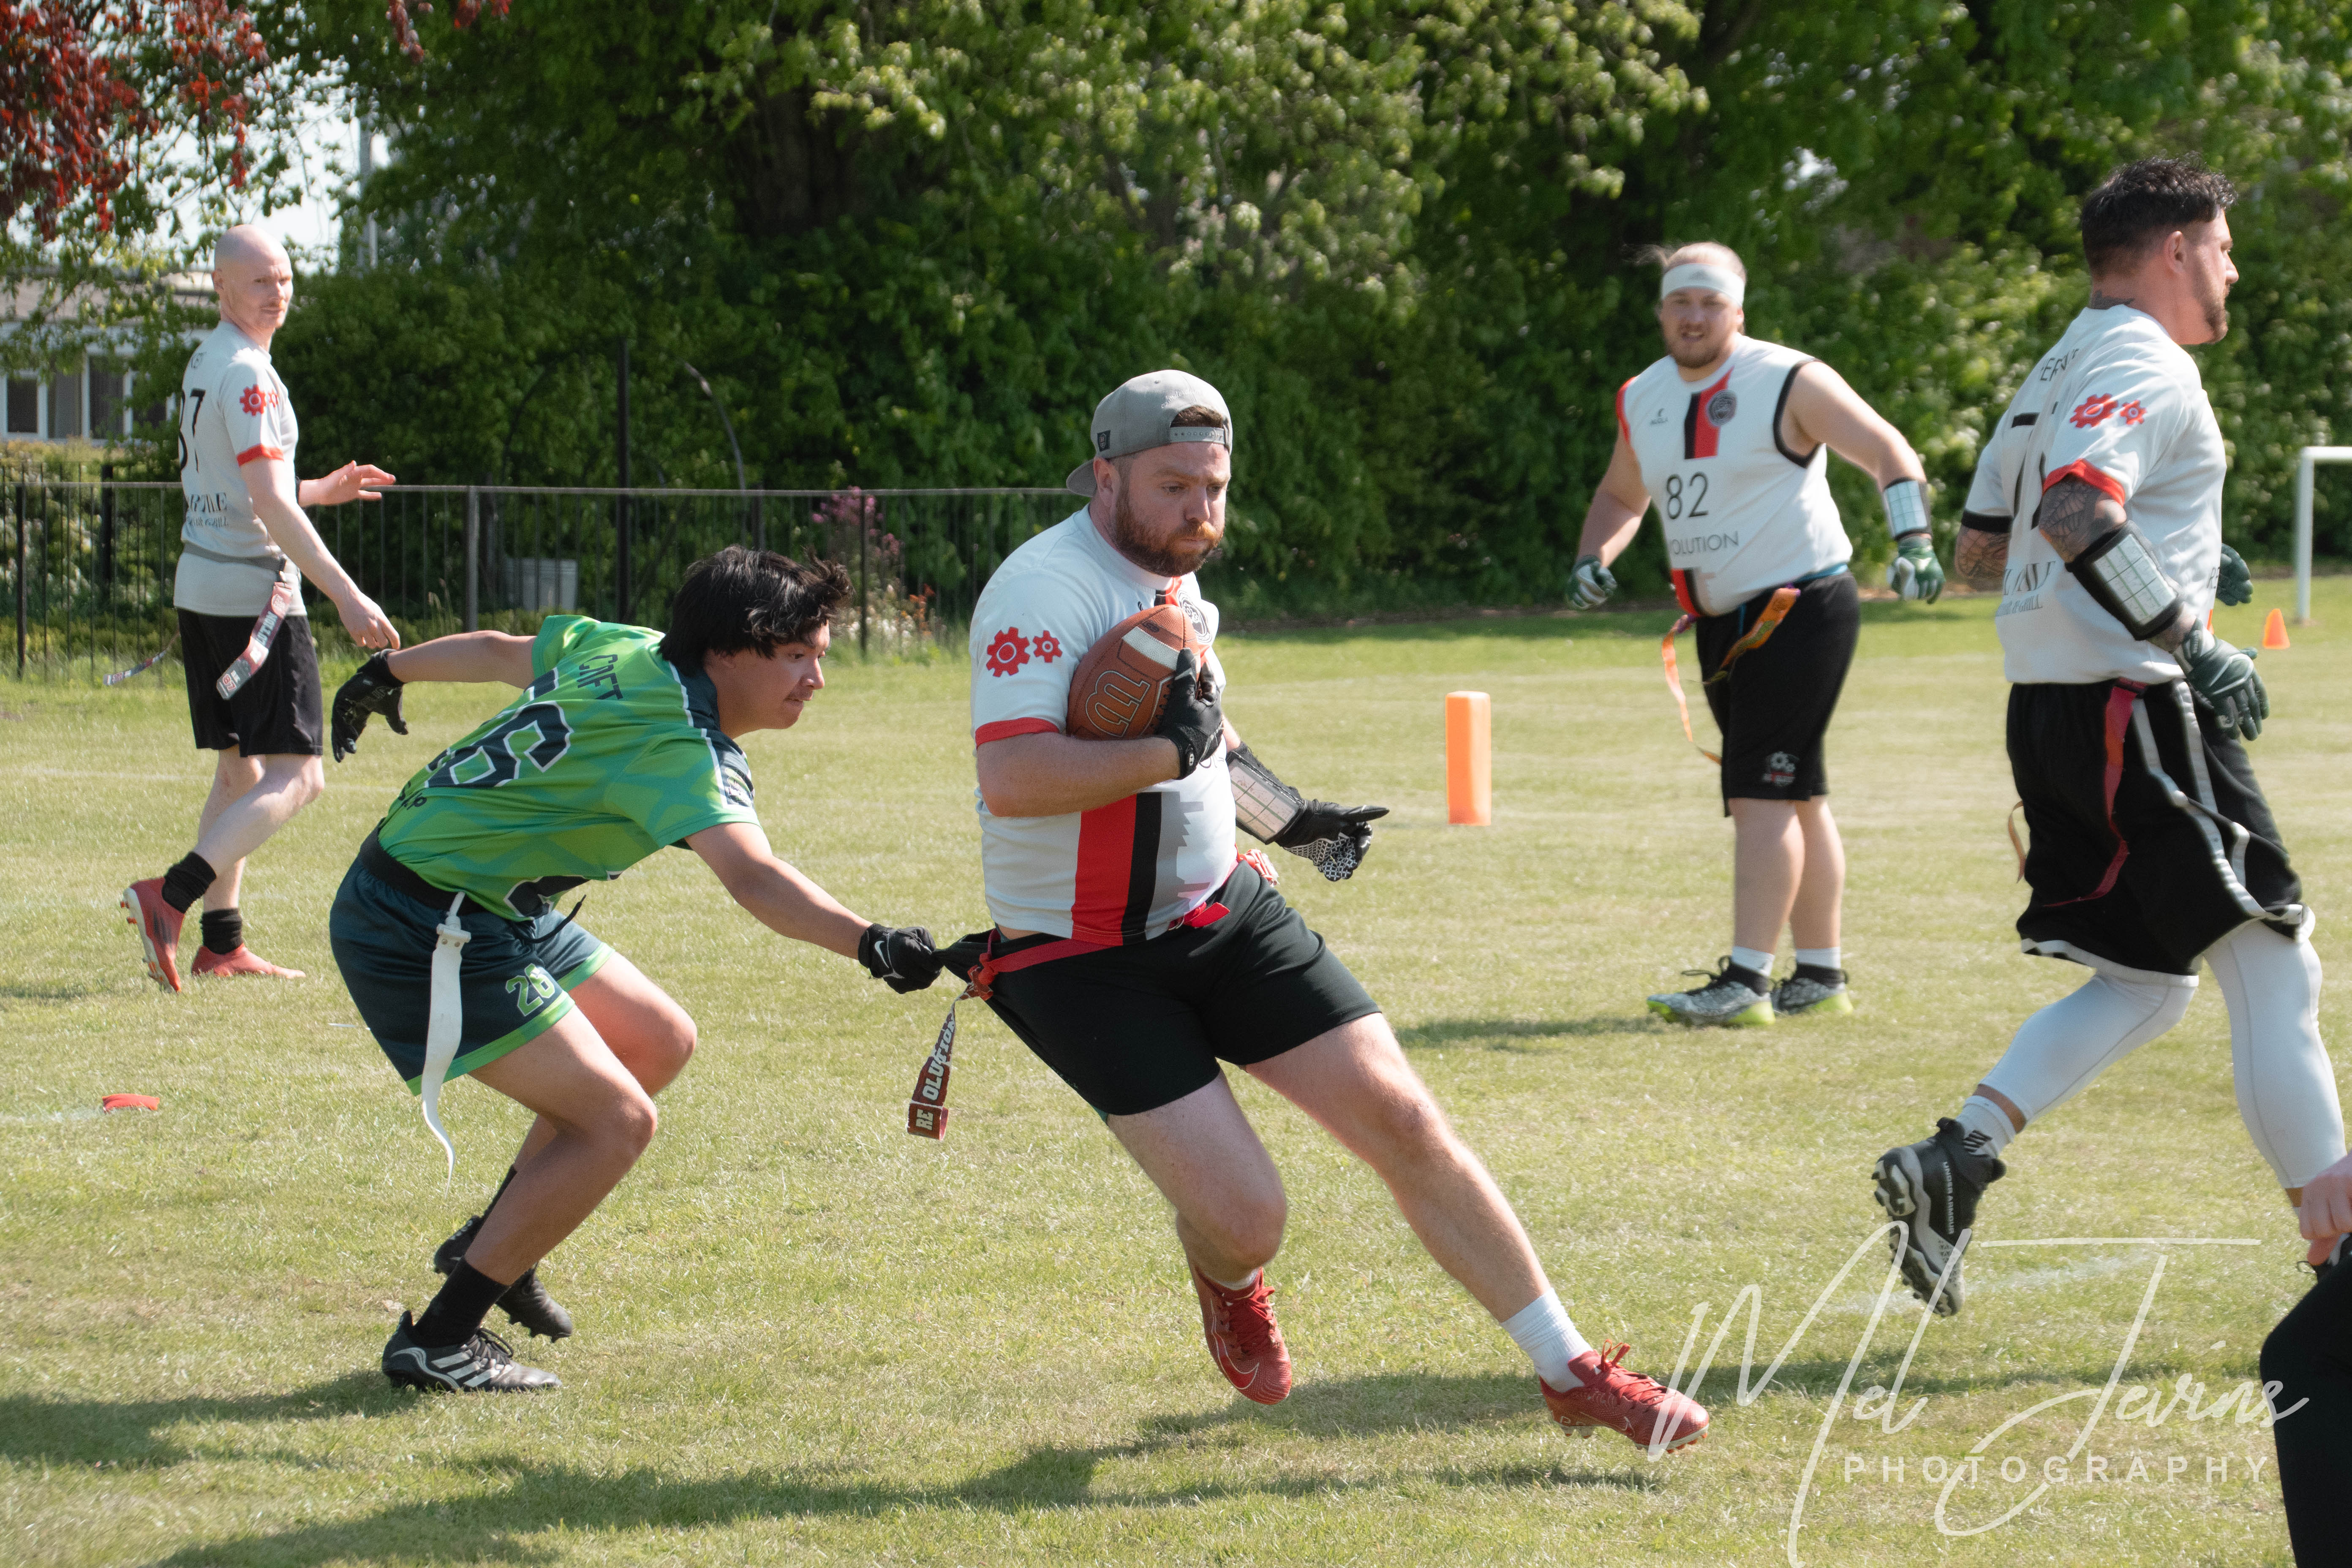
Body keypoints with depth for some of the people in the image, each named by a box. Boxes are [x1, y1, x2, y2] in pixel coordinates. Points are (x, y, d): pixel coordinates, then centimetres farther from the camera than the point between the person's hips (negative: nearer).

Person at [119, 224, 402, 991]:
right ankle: (171, 897, -22)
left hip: (201, 585, 10)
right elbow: (270, 508, -22)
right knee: (294, 777, -10)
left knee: (240, 771, 16)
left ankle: (222, 942, 16)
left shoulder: (204, 363, 15)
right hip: (252, 591, -10)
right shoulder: (247, 374, -16)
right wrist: (348, 597, -23)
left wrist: (320, 492, 25)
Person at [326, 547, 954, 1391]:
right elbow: (754, 879, -43)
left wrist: (388, 672, 40)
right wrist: (870, 944, -57)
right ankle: (437, 1342, -6)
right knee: (616, 1121, -13)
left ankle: (494, 1247, 29)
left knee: (659, 1041, 18)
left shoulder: (627, 651, 4)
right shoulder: (679, 744, -25)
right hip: (423, 932, -11)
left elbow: (500, 652, 22)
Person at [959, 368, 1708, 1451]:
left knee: (1403, 1123, -4)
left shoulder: (1176, 584, 10)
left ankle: (1571, 1372, 6)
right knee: (1242, 1217, -16)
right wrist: (1170, 751, -29)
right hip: (1082, 964, -7)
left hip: (1225, 914, 7)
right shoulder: (1047, 588, -19)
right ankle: (1228, 1284, 24)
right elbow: (1012, 780, -33)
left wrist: (1287, 820, 30)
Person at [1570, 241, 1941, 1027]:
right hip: (1721, 624, 7)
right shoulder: (1642, 400, 9)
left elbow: (1889, 453, -13)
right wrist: (1592, 559, 6)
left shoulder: (1788, 382, -10)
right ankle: (1822, 976, 18)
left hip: (1802, 606, -7)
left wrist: (1913, 540, -28)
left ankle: (1746, 982, -17)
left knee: (1763, 795, -14)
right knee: (1794, 798, 12)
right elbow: (1621, 495, 25)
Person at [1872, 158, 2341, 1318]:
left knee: (2145, 980, 15)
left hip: (2049, 708, 10)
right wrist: (2183, 637, -24)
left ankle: (1950, 1162, 1)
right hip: (2136, 704, -10)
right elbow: (2078, 514, -27)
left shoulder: (2057, 376, 19)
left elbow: (1980, 552, 24)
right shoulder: (2147, 367, -11)